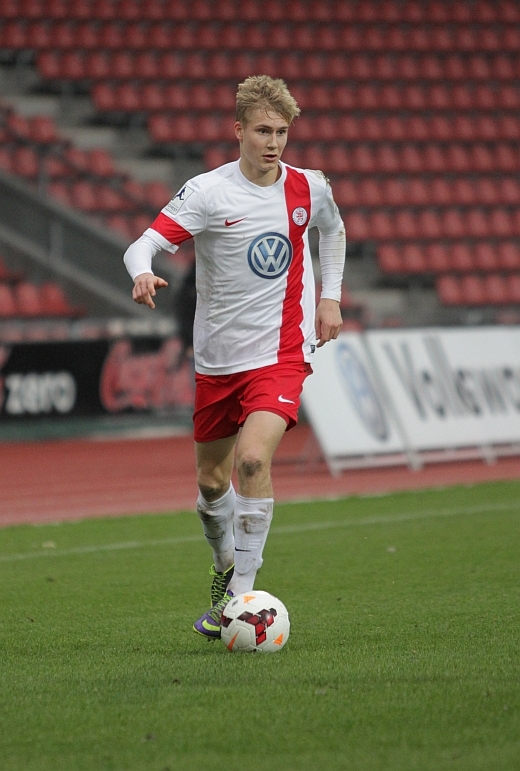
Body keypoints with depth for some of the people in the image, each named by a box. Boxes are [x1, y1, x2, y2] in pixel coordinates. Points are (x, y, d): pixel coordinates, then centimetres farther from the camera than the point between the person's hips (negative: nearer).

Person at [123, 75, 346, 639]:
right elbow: (144, 243, -21)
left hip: (280, 353, -1)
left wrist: (329, 296, 14)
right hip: (217, 358, 1)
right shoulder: (208, 192, -10)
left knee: (253, 458, -24)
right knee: (211, 483, 13)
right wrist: (142, 273, -44)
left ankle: (240, 593, -16)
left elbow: (332, 230, 24)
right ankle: (226, 565, 43)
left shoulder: (308, 188, -1)